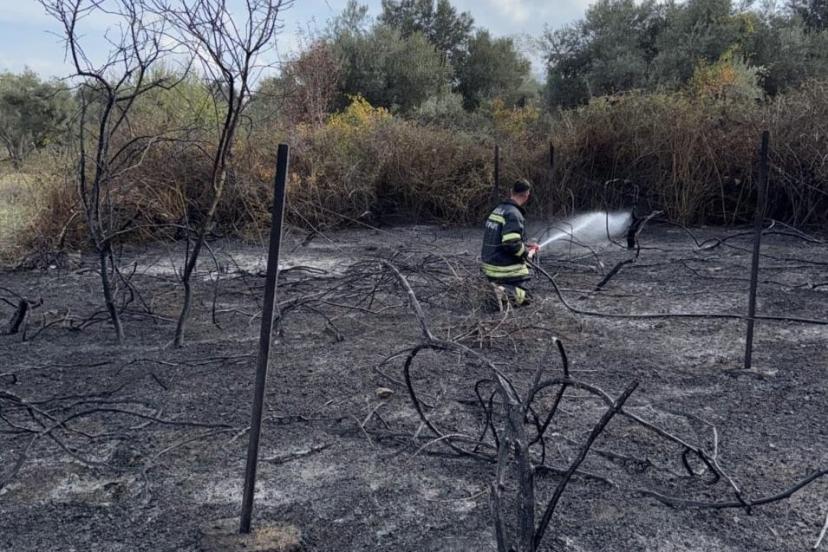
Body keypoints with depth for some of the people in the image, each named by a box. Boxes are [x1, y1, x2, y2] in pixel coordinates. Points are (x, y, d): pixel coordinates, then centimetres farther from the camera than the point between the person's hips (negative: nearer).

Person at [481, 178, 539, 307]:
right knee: (524, 297, 6)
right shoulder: (513, 213, -19)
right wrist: (527, 253, -10)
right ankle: (505, 293, -21)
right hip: (507, 271, -8)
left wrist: (527, 245, 20)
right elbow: (511, 244, -27)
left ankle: (495, 287, 2)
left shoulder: (499, 209, 11)